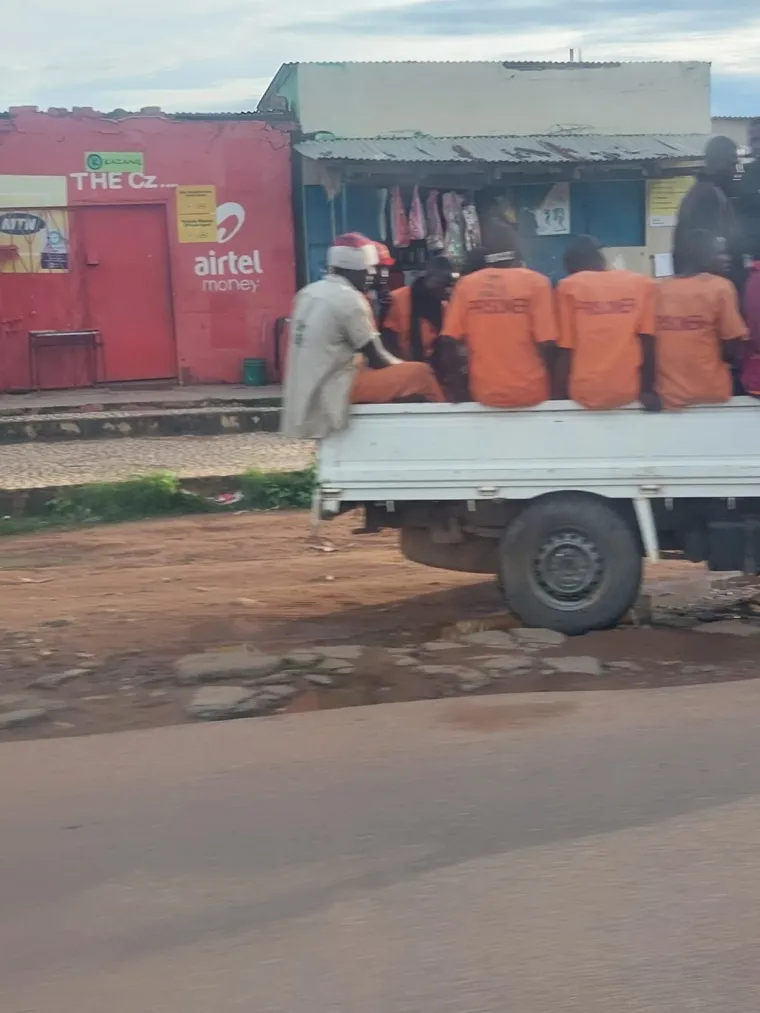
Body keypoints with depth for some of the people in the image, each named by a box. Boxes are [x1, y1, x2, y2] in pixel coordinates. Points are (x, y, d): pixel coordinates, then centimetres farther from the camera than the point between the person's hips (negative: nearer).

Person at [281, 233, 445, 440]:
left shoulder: (309, 292, 11)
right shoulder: (349, 298, -13)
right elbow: (376, 359, -8)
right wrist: (405, 367, 10)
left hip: (306, 394, 9)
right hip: (330, 391, -9)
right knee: (420, 374, -7)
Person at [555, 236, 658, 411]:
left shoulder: (568, 286, 3)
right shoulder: (642, 283, 6)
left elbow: (565, 350, 0)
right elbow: (648, 343, 0)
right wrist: (647, 390, 4)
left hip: (584, 395, -1)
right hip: (629, 393, 1)